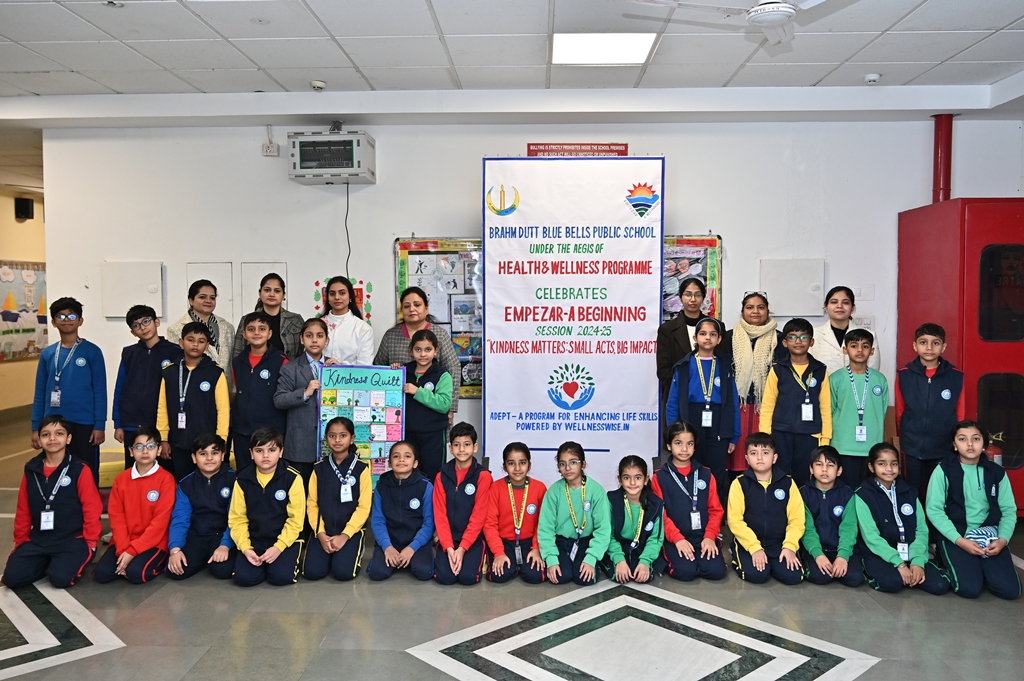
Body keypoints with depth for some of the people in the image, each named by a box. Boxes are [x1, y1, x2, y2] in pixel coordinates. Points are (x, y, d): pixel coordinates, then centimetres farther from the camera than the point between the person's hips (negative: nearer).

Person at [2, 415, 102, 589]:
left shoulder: (80, 470, -9)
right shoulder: (31, 469, 5)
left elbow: (91, 509, -6)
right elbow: (23, 510, 13)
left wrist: (90, 542, -4)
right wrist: (20, 541, 13)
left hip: (72, 539, -4)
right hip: (37, 540, 4)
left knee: (60, 578, -25)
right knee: (12, 577, -14)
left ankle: (75, 559, 8)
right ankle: (48, 562, 12)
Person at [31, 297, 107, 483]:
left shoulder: (92, 351, -3)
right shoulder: (47, 354, 7)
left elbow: (100, 391, -4)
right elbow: (40, 394, 9)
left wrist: (99, 425, -9)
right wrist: (35, 427, 5)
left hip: (84, 424, -3)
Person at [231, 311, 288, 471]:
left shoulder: (281, 361, -6)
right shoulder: (237, 361, 8)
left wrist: (283, 429, -5)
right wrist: (235, 421, 14)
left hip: (271, 431, -4)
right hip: (242, 431, 5)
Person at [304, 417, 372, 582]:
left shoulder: (361, 469, -4)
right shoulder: (319, 468, 5)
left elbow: (364, 506, -7)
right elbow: (312, 504, 4)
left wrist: (345, 535, -16)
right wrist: (320, 533, -10)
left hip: (352, 530, -2)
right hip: (324, 530, 3)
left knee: (343, 572, -22)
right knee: (312, 572, -17)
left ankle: (354, 551, 10)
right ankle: (331, 553, 14)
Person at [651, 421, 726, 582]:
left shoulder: (706, 474, 9)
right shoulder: (659, 477, 0)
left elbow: (716, 510, 6)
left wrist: (710, 536, -9)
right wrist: (677, 538, -16)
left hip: (703, 537, 3)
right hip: (675, 538, -2)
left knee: (716, 571, -19)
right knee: (686, 572, -25)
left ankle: (698, 558, 11)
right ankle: (666, 560, 6)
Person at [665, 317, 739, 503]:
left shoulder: (725, 367, 5)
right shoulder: (684, 367, 1)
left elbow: (733, 404, 4)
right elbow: (673, 404, 0)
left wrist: (734, 436, 0)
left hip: (717, 431, 1)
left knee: (716, 480, 7)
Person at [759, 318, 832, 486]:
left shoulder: (820, 371, 5)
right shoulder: (777, 370, 3)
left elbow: (826, 407, 5)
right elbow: (767, 406, 3)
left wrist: (825, 439, 1)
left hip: (810, 435, 0)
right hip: (781, 434, 0)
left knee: (804, 481, 6)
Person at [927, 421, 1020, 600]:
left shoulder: (996, 473, 3)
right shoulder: (944, 470, -7)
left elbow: (1009, 510, 5)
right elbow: (933, 510, -9)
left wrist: (1002, 540, -12)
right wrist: (960, 540, -18)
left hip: (989, 535, 3)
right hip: (954, 536, -3)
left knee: (1010, 590, -13)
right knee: (970, 589, -21)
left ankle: (980, 566, 16)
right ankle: (950, 559, 10)